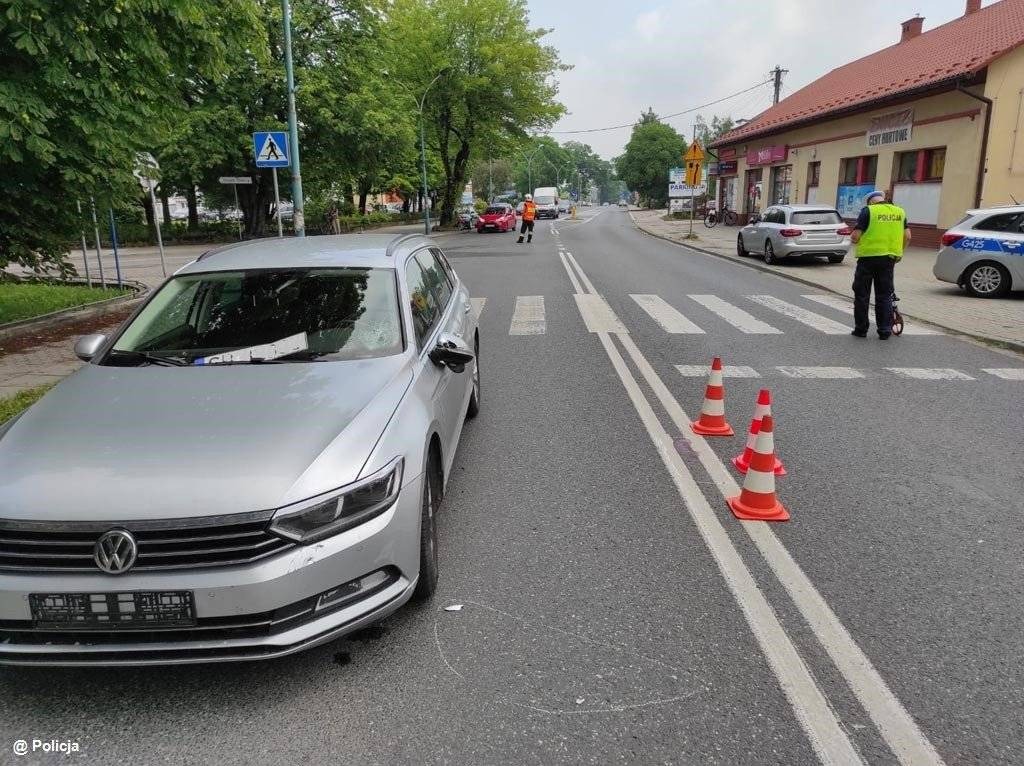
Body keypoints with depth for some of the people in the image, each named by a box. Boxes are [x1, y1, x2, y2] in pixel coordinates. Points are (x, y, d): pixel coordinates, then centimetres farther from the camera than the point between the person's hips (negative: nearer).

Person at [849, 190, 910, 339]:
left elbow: (855, 236, -12)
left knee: (862, 294, 7)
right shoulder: (900, 212, 9)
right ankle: (885, 330, 12)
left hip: (868, 256, -4)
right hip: (889, 259, 4)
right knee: (885, 296, 11)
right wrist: (898, 252, 20)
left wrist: (853, 238, 10)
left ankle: (861, 329, 11)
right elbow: (907, 237, 7)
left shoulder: (868, 211, -6)